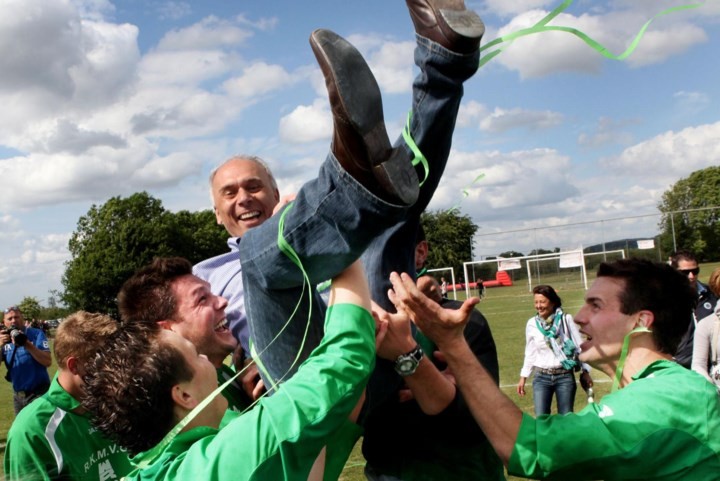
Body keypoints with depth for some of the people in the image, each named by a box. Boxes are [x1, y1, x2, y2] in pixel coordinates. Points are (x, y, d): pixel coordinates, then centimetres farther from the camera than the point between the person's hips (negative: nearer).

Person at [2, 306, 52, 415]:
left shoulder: (37, 334, -9)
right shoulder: (5, 340, 4)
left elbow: (48, 362, -18)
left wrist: (27, 344, -26)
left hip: (39, 393, -5)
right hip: (17, 395, 5)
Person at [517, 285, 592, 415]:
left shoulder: (566, 319, -8)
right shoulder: (532, 324, -2)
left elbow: (579, 346, -1)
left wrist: (585, 371, 1)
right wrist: (523, 377, 10)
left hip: (565, 376, -1)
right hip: (541, 377, 1)